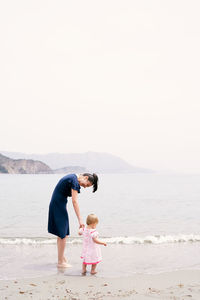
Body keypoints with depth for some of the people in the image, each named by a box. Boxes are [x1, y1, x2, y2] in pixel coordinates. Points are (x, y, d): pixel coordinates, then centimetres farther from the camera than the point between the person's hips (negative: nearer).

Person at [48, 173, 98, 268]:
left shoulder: (73, 177, 10)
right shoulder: (75, 181, -20)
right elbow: (74, 201, -25)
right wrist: (80, 220, -27)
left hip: (55, 204, 10)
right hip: (59, 204, -10)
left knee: (61, 234, 16)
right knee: (63, 235, -4)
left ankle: (62, 257, 24)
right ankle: (60, 262, 2)